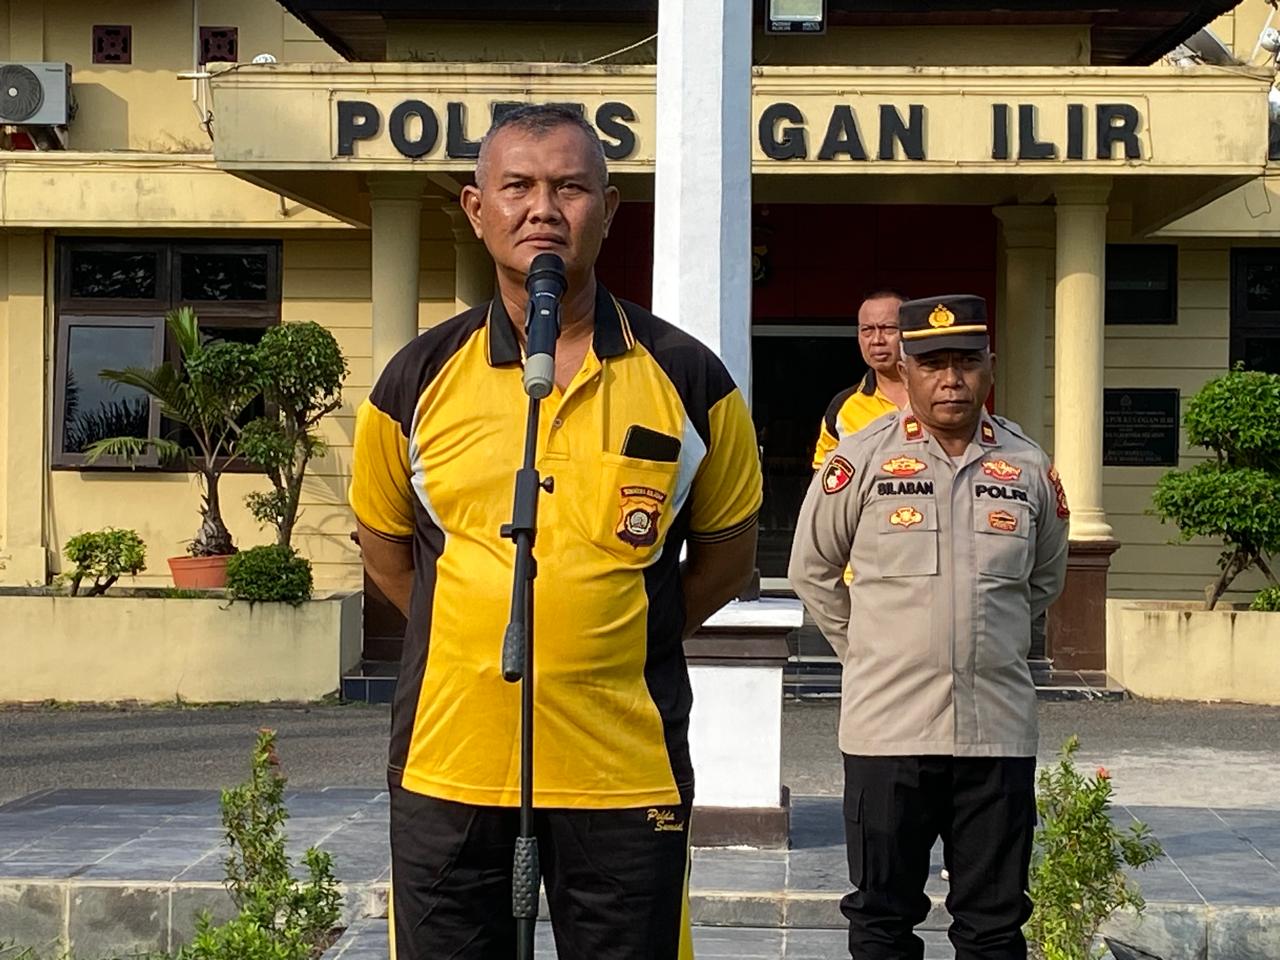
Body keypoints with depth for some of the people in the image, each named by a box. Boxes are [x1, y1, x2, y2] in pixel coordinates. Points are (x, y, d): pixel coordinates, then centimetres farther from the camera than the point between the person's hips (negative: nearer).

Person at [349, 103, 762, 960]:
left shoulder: (688, 378, -1)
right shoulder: (420, 378, 1)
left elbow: (726, 558, 10)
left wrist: (615, 646, 5)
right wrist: (487, 640, 9)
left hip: (626, 767, -1)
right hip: (447, 759, 1)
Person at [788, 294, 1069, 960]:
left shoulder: (1029, 467, 6)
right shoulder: (862, 458, -2)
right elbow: (812, 569, 8)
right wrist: (867, 651, 9)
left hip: (999, 728, 2)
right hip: (887, 728, -2)